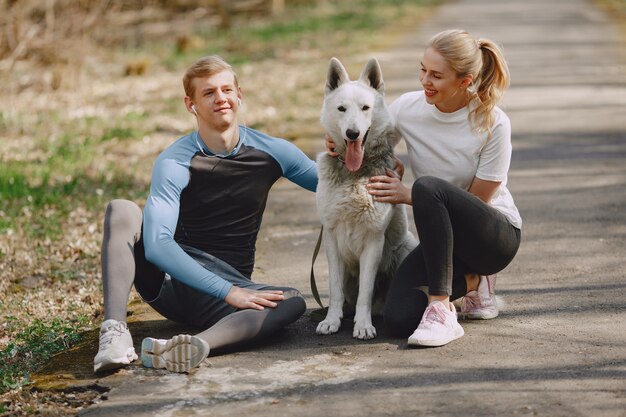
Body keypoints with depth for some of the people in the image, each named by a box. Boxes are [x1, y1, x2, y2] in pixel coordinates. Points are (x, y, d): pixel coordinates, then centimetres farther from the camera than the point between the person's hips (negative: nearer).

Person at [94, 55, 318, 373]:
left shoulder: (273, 152, 1)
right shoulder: (174, 162, -11)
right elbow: (156, 245, -23)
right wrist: (228, 291, -30)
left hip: (231, 284, 2)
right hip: (168, 276, -1)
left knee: (293, 302, -29)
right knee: (121, 210, -25)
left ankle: (194, 345, -53)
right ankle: (115, 331, -38)